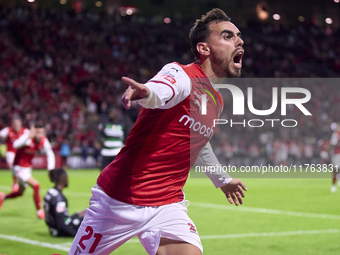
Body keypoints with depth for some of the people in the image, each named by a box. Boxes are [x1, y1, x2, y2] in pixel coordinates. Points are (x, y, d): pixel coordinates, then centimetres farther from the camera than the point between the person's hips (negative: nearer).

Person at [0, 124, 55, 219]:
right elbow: (16, 145, -50)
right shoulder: (28, 138, -29)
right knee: (35, 185, -23)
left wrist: (51, 168, -6)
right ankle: (39, 211, -10)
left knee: (20, 192, 23)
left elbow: (50, 154, 6)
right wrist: (29, 136, -60)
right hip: (19, 168, -8)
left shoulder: (43, 141, -9)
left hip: (28, 168, 8)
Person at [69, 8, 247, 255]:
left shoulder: (217, 102, 10)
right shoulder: (181, 75, -15)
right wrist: (145, 92, -64)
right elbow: (160, 91, -40)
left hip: (169, 205, 6)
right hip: (120, 200, -6)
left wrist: (222, 179, 45)